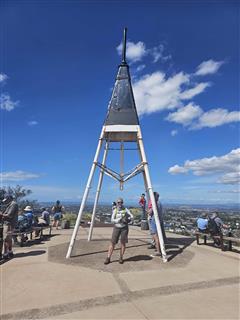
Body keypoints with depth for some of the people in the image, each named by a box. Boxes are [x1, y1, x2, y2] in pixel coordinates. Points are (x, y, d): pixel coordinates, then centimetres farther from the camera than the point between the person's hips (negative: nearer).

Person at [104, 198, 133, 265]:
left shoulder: (125, 209, -2)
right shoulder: (114, 210, 0)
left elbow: (131, 216, -7)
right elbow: (112, 220, -7)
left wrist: (128, 219, -27)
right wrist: (119, 220, -23)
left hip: (124, 228, 0)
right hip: (116, 228, 0)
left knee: (123, 243, 3)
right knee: (113, 243, -1)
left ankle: (121, 258, 18)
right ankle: (108, 258, 7)